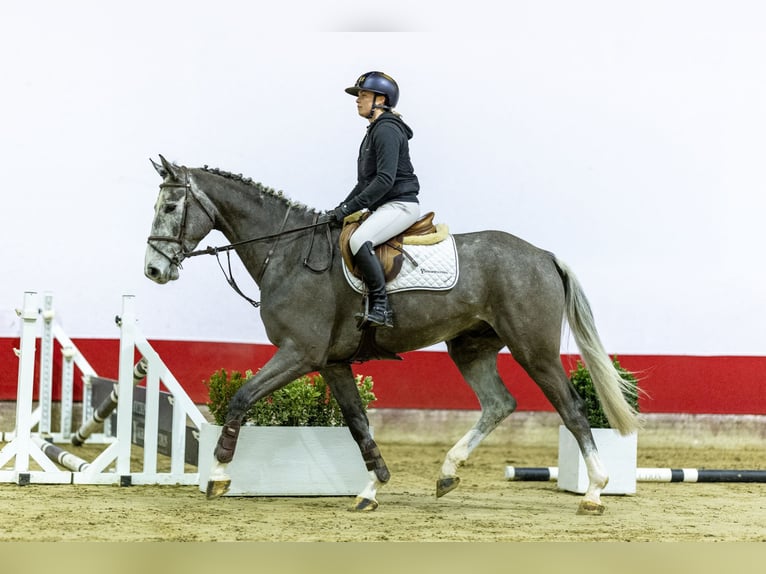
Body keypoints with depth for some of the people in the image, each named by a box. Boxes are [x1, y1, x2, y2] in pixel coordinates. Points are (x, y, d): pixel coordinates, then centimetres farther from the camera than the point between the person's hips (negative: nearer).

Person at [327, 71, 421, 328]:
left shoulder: (387, 130, -12)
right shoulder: (375, 131, 20)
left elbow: (385, 179, -22)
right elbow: (365, 181, 26)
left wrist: (350, 207, -21)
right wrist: (343, 208, 14)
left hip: (400, 204, -11)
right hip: (383, 206, 11)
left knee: (359, 240, -33)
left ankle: (380, 307, -30)